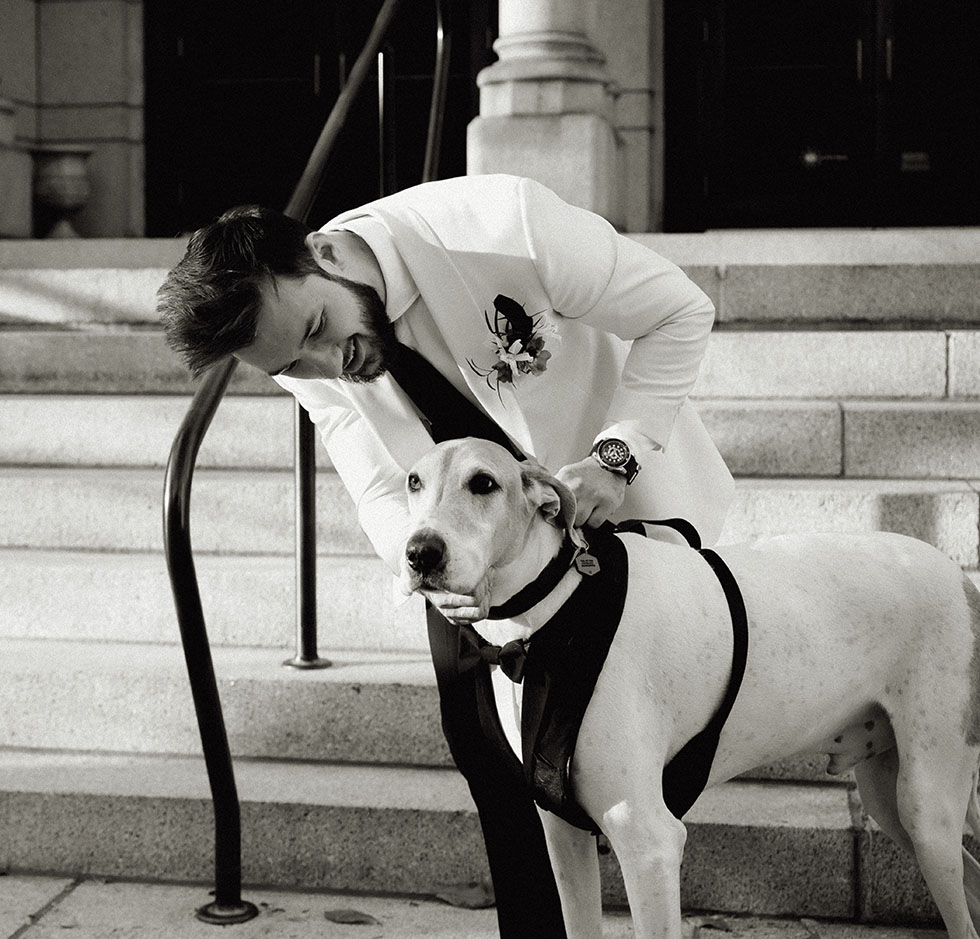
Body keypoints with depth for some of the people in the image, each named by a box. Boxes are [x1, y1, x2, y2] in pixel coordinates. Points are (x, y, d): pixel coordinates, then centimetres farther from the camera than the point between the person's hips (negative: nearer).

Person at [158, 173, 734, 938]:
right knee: (482, 737, 1)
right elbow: (384, 493, -13)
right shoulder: (311, 370, -17)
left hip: (631, 493, -4)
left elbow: (681, 314, -24)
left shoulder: (499, 225, -35)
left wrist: (614, 454, -35)